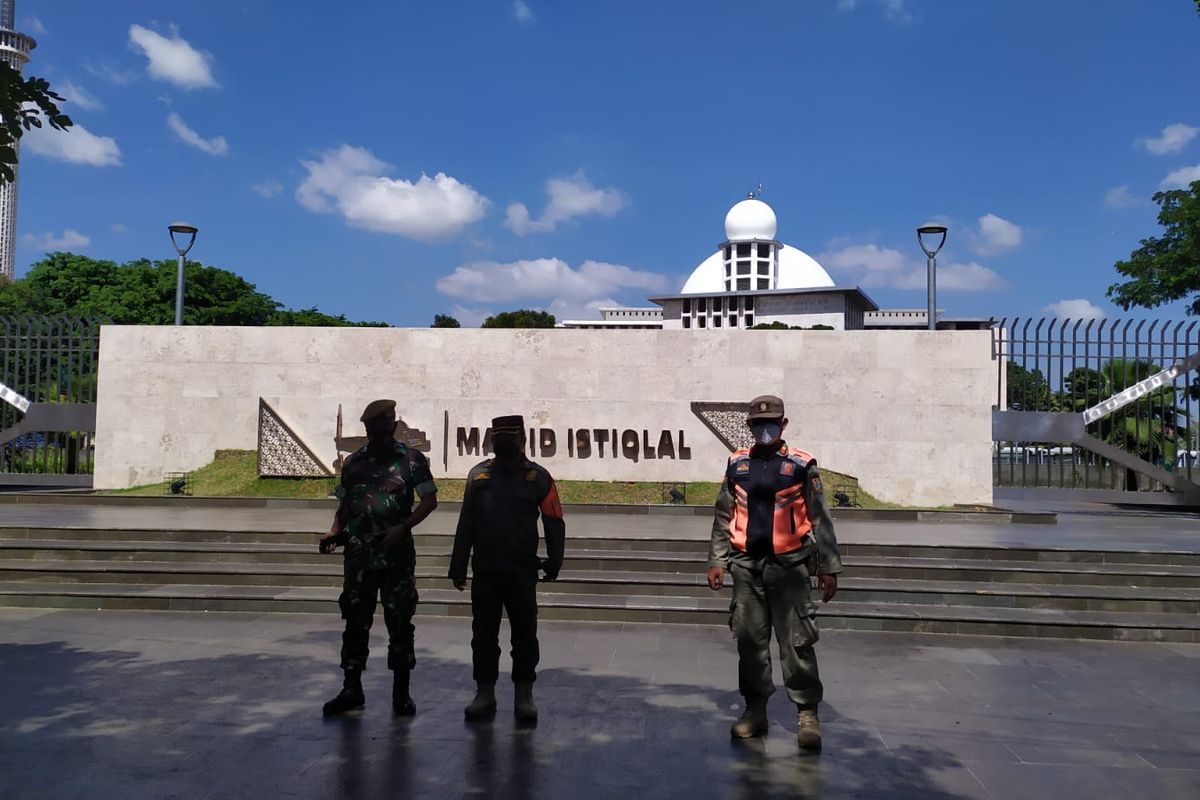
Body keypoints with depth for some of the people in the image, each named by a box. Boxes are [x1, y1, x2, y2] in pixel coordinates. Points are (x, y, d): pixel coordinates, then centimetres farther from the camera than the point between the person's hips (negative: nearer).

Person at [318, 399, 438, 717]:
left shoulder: (412, 460, 0)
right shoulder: (353, 462, 11)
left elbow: (430, 499, -4)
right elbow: (344, 505, 17)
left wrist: (403, 527, -17)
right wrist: (334, 532, -1)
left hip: (397, 554, -3)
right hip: (358, 555, 3)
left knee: (400, 622, 2)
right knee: (355, 622, 7)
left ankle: (401, 692, 11)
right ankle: (351, 690, 17)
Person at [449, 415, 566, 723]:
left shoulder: (537, 476, 0)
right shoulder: (478, 474, 8)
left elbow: (554, 521, 1)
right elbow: (465, 524, 9)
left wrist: (554, 559, -7)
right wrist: (458, 565, 7)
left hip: (522, 571, -2)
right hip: (484, 570, 2)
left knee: (524, 634, 5)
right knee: (483, 634, 9)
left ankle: (524, 695, 15)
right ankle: (484, 692, 20)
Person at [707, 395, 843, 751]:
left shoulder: (801, 466, -2)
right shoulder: (736, 465, 8)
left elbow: (821, 520, 1)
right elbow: (723, 518, 12)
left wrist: (829, 568, -1)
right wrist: (716, 561, 8)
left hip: (789, 566, -3)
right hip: (747, 566, 3)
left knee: (796, 642, -4)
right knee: (750, 641, 9)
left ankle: (807, 713, 8)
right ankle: (755, 710, 21)